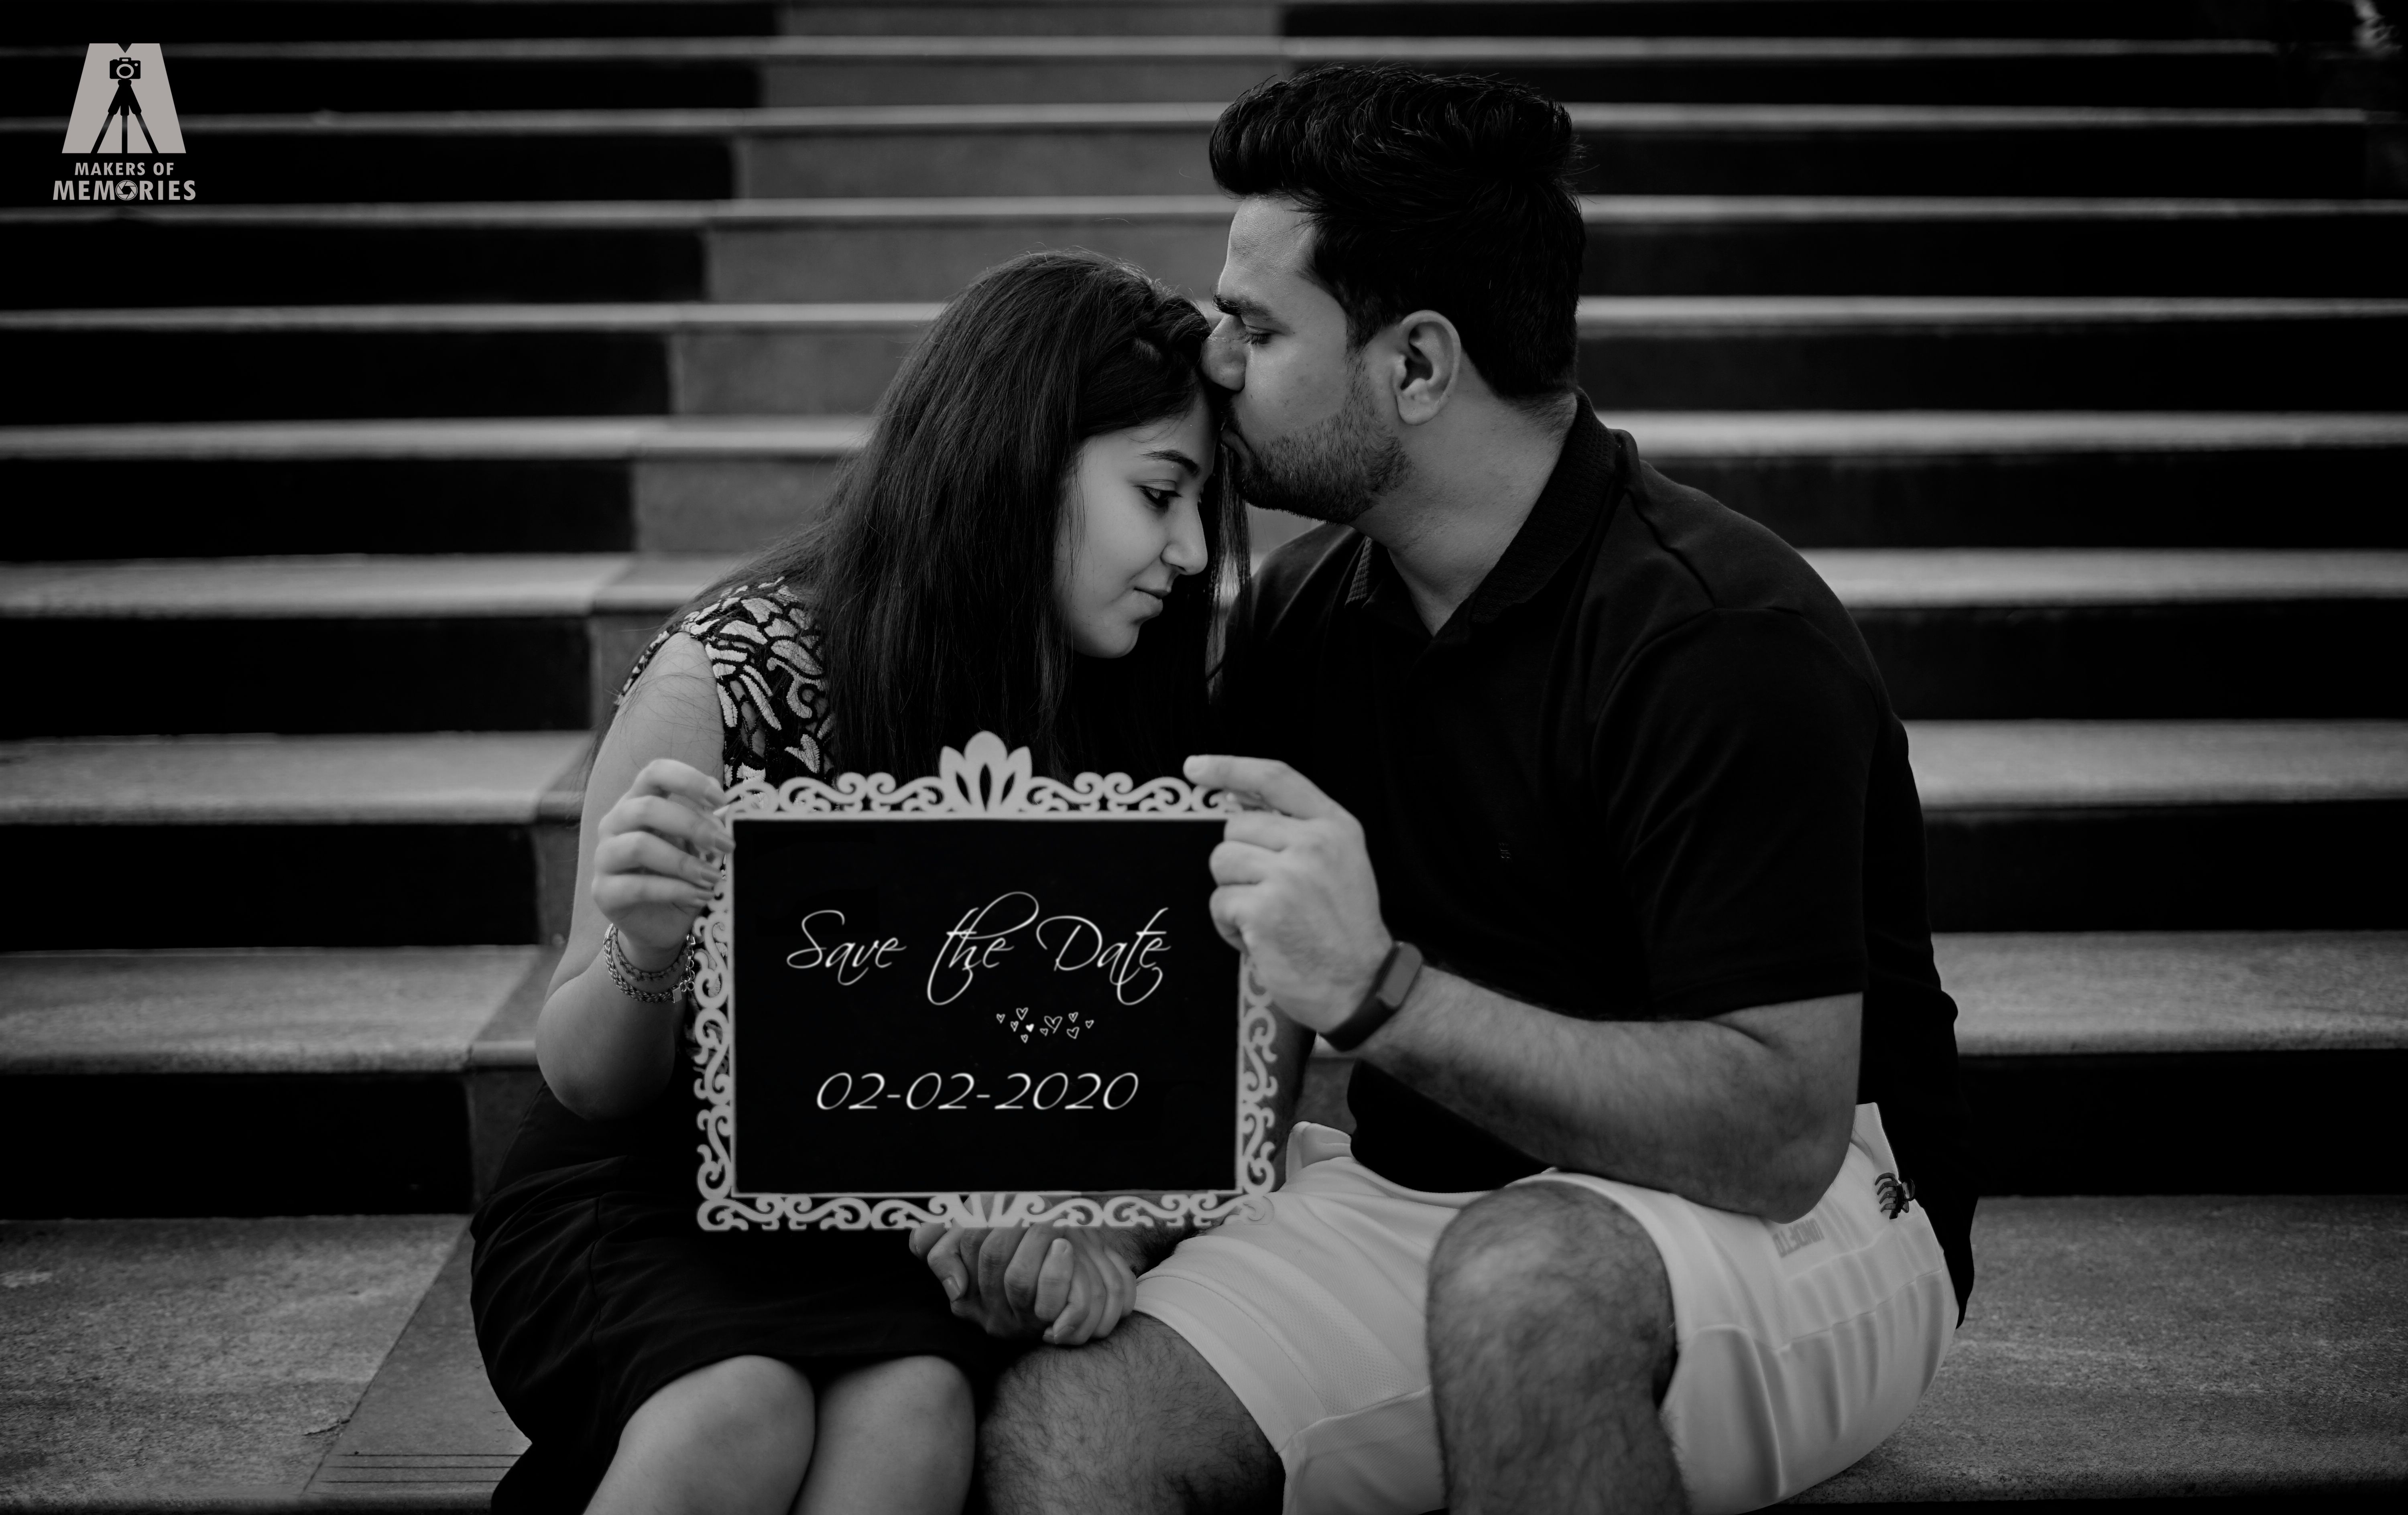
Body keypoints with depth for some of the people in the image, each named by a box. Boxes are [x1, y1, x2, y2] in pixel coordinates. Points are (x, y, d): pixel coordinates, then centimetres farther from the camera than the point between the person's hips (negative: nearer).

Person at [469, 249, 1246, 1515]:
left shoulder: (1117, 706, -5)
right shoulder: (735, 676, -15)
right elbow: (590, 1083, -8)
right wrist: (646, 955, -31)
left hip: (904, 1220, 3)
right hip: (649, 1201, -2)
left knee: (914, 1411, -30)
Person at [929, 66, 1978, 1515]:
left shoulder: (1720, 636, -20)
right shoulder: (1306, 609, 4)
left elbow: (1780, 1136, -25)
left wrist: (1382, 988, -32)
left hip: (1793, 1223, -5)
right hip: (1412, 1192, 5)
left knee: (1520, 1276, -38)